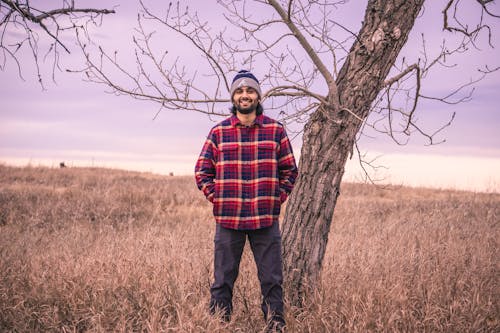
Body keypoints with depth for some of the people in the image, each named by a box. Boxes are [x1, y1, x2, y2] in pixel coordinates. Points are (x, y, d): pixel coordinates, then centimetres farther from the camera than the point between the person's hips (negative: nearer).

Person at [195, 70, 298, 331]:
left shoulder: (275, 130, 5)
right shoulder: (218, 132, 5)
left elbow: (289, 169, 10)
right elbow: (202, 170, 9)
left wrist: (278, 198, 1)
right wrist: (216, 198, 0)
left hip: (266, 219, 0)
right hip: (228, 218, 0)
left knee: (272, 279, 5)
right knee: (223, 279, 7)